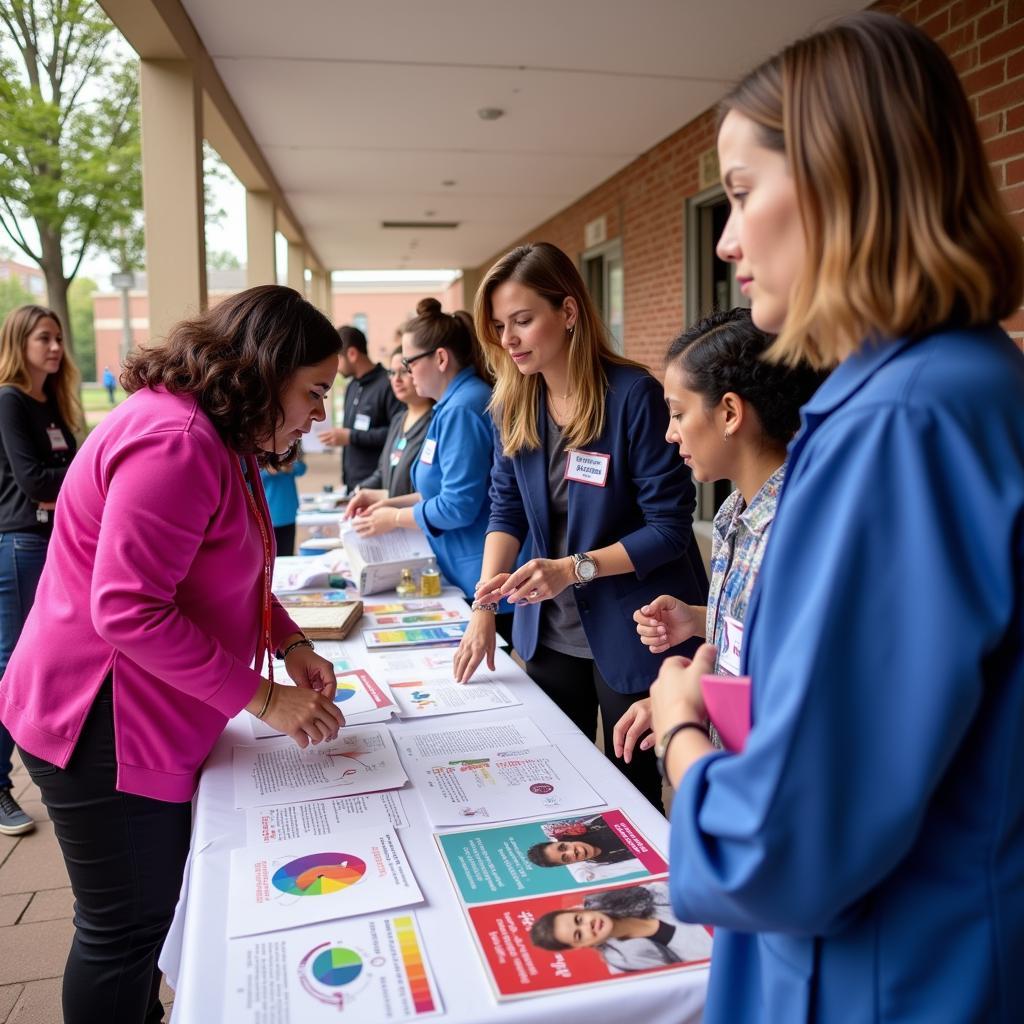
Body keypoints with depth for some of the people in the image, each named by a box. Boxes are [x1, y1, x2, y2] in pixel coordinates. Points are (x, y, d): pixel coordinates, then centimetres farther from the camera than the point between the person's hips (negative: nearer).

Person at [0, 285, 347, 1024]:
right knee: (127, 929, 6)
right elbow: (129, 611, -30)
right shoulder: (177, 442, -26)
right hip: (104, 725, -10)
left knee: (154, 909, 23)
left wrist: (291, 642, 1)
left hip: (146, 715, 10)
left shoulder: (215, 438, 8)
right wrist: (262, 698, -23)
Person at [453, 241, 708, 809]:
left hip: (631, 633, -5)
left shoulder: (633, 394, -19)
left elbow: (670, 525, -17)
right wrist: (485, 604, -9)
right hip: (551, 631, 5)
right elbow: (507, 508, 3)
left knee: (630, 788, 12)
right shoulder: (514, 404, -1)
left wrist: (573, 568, -26)